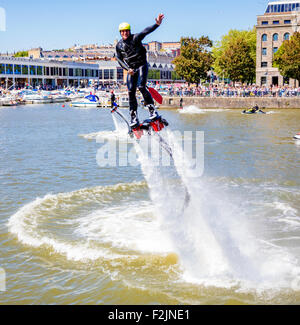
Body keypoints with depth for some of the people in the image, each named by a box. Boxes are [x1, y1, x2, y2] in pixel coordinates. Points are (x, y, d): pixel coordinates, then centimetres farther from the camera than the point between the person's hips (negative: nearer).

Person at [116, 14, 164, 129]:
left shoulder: (136, 38, -8)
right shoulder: (119, 45, 4)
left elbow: (146, 31, -22)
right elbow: (119, 59, 8)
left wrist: (157, 24, -39)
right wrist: (127, 68, -8)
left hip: (142, 65, -4)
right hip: (131, 69, 4)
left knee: (141, 87, -22)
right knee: (131, 92, -4)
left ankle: (153, 110, -12)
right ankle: (134, 118, 3)